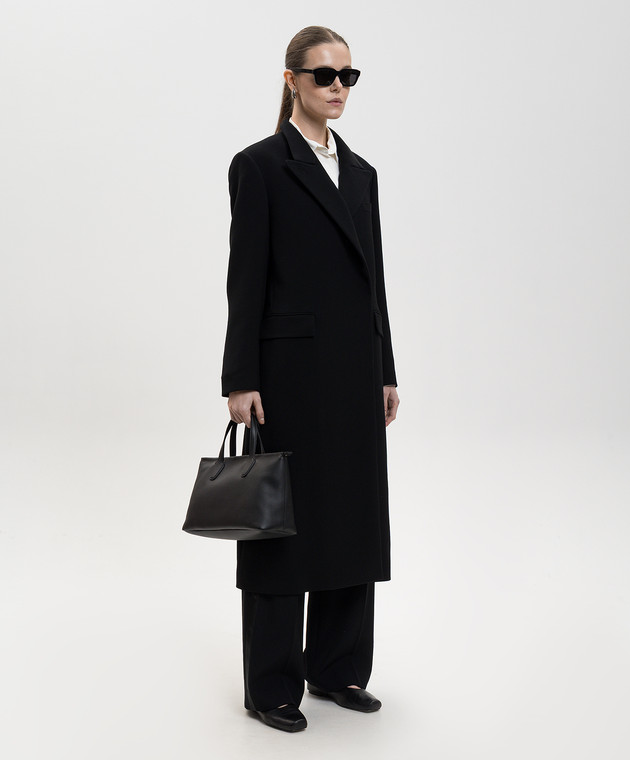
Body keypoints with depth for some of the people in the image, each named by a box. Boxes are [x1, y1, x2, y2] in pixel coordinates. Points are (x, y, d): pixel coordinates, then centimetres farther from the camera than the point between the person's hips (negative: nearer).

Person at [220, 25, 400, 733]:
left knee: (354, 517, 11)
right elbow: (245, 278, -9)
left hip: (355, 372, 7)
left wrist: (386, 373, 12)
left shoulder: (360, 171, 15)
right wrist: (240, 381, -14)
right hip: (292, 369, -6)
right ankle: (272, 686, 16)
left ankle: (337, 667, 27)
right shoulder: (260, 164, -4)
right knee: (285, 523, 2)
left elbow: (373, 276, 15)